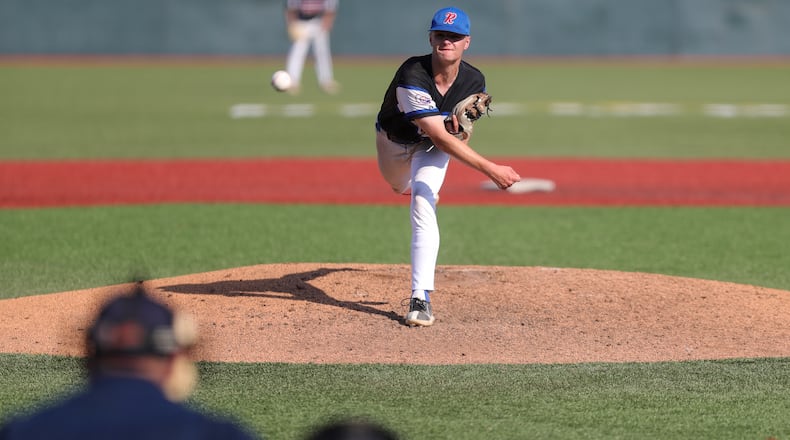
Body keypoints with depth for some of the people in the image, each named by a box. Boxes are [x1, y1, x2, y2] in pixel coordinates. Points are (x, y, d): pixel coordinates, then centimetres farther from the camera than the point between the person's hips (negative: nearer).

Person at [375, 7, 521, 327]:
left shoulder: (474, 82, -26)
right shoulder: (412, 77, -41)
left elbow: (457, 138, -13)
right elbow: (440, 138, -46)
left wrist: (459, 128, -39)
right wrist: (490, 169, -53)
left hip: (431, 148, 0)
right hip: (393, 141, 0)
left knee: (422, 204, -24)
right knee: (401, 188, 29)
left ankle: (421, 297, -28)